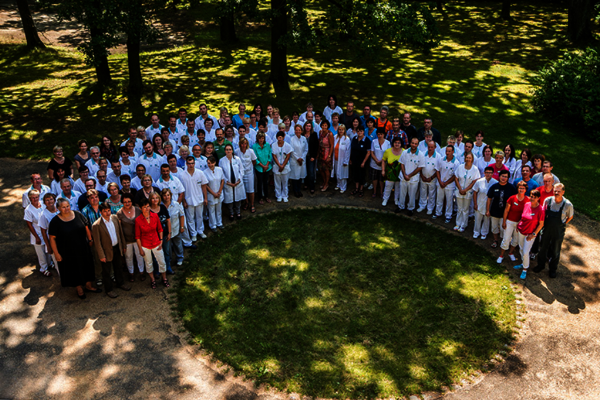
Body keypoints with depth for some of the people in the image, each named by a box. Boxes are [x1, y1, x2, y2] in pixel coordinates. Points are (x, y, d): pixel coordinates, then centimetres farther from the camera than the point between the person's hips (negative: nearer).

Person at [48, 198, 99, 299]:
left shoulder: (77, 215, -7)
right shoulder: (55, 221, -15)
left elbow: (86, 227, 6)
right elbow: (52, 238, -11)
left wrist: (90, 240, 5)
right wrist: (56, 253, -12)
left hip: (83, 249, 3)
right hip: (68, 253, -3)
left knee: (87, 267, 17)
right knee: (74, 271, 13)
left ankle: (88, 286, 39)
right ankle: (79, 289, 34)